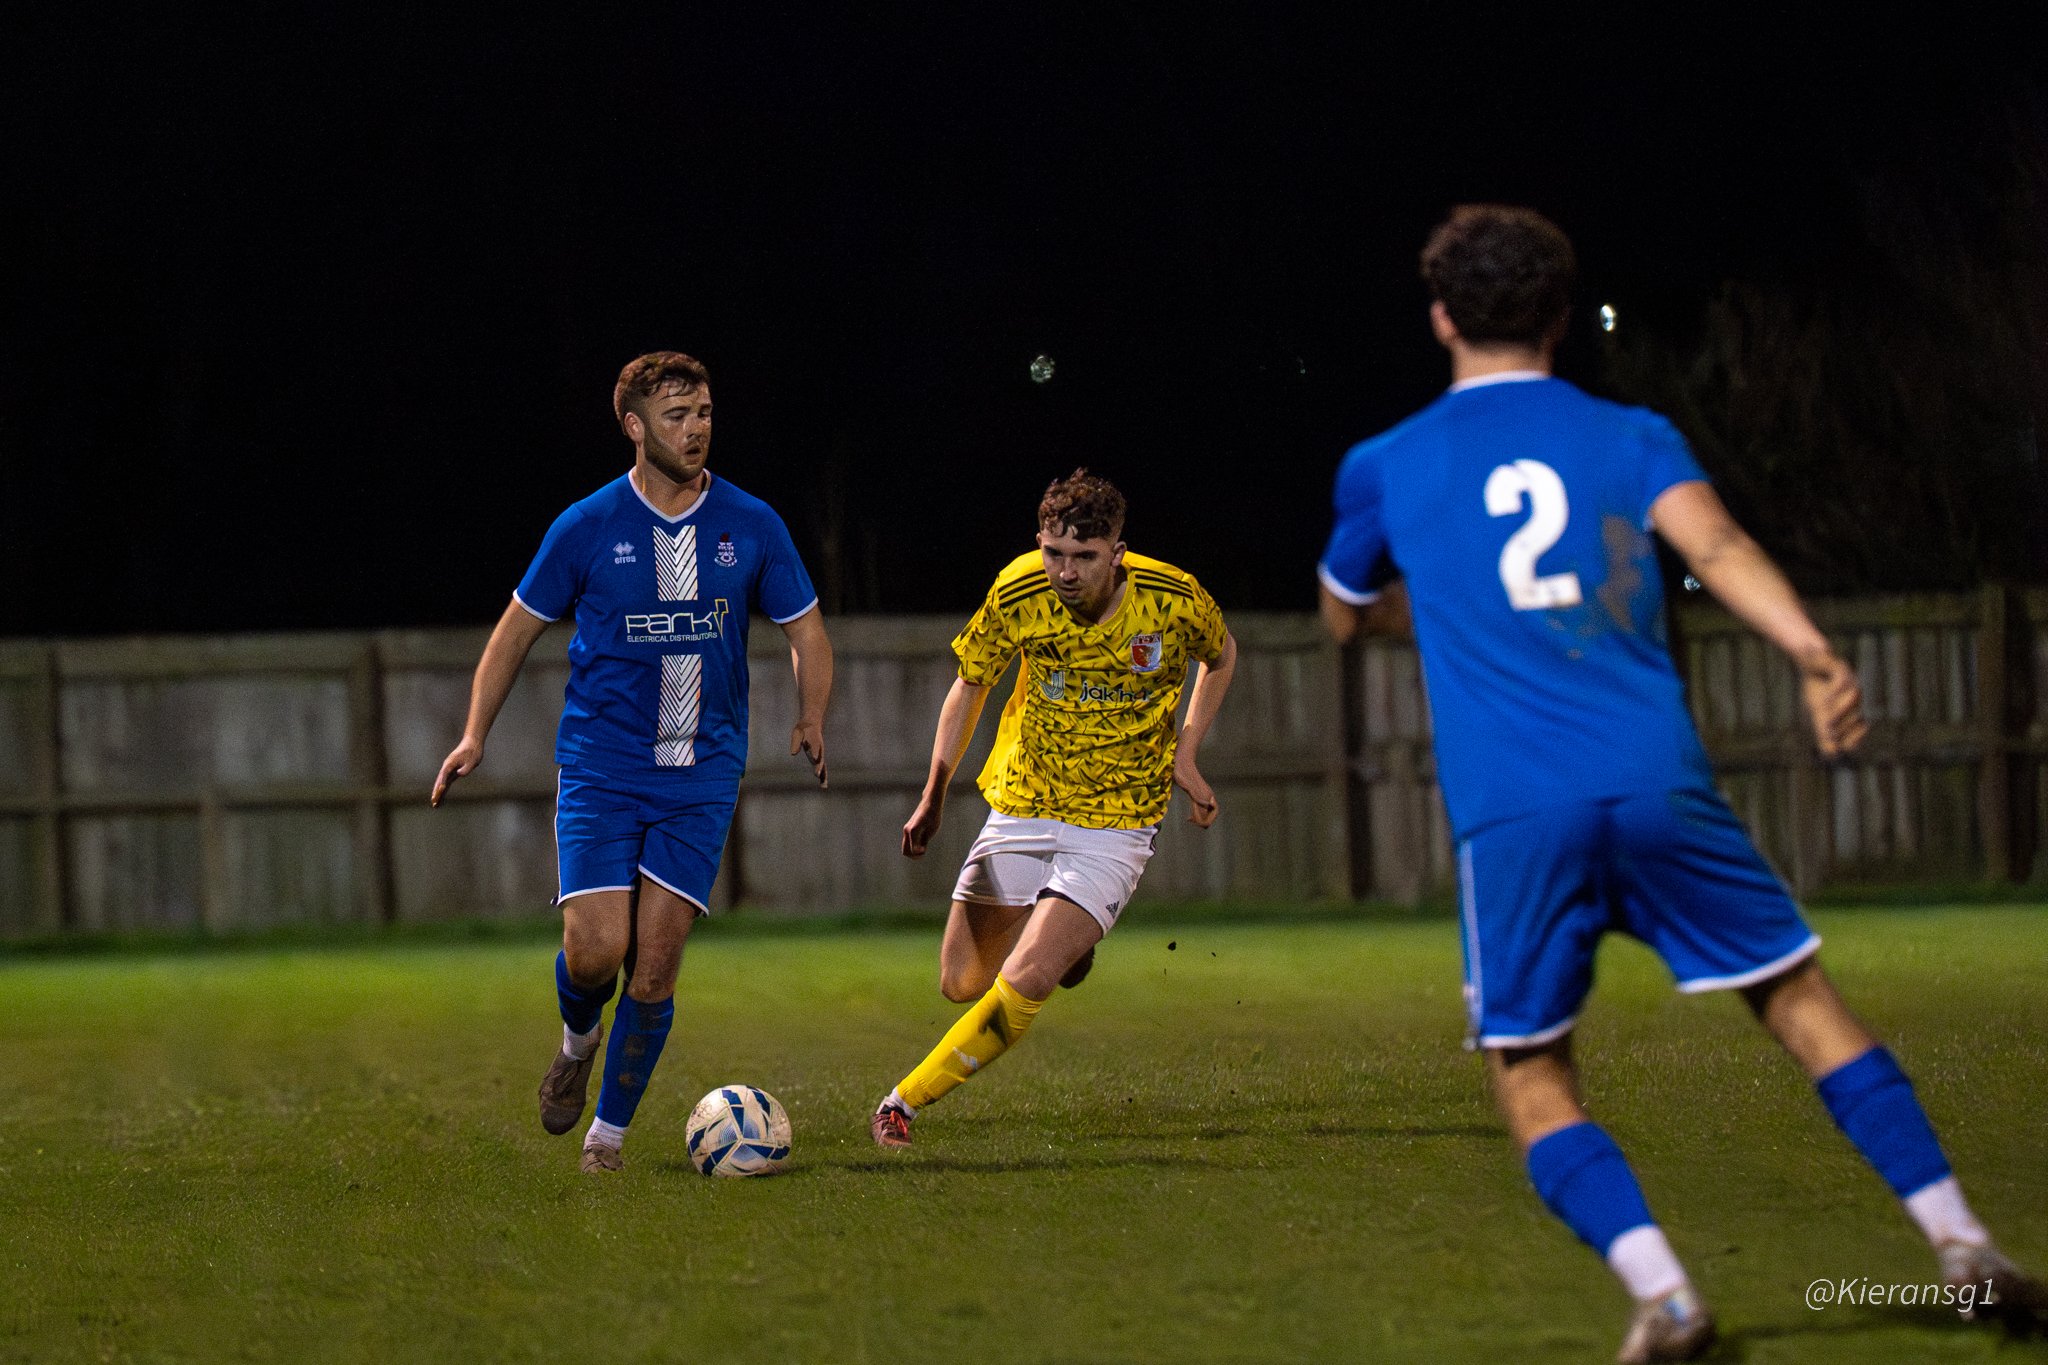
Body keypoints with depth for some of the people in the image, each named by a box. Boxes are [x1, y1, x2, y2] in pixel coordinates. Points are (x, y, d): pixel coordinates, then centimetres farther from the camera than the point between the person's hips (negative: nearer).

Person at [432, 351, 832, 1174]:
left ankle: (610, 1129, 12)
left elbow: (806, 633, 13)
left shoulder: (751, 526, 2)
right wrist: (475, 736, 0)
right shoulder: (585, 528, -3)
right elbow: (518, 629, 8)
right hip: (599, 769, -1)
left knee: (655, 964, -5)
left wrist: (812, 720, -3)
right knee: (594, 951, -12)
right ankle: (578, 1040, 23)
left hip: (701, 776, 1)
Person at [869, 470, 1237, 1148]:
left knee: (1023, 983, -20)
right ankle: (1062, 939, 36)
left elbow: (1221, 657, 8)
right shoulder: (1017, 594, -14)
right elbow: (970, 685, 3)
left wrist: (1185, 756, -1)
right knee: (963, 983, 5)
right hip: (1021, 806, 3)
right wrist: (933, 797, -3)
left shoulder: (1175, 601, -17)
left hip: (1115, 823, -3)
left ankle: (905, 1101, -4)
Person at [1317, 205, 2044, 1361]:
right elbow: (1715, 543, -9)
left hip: (1512, 819, -1)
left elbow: (1344, 616, 31)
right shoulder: (1630, 439, 12)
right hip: (1661, 787, 1)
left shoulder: (1386, 468, 14)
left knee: (1532, 1080, 6)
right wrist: (1814, 653, -22)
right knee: (1803, 1000, 12)